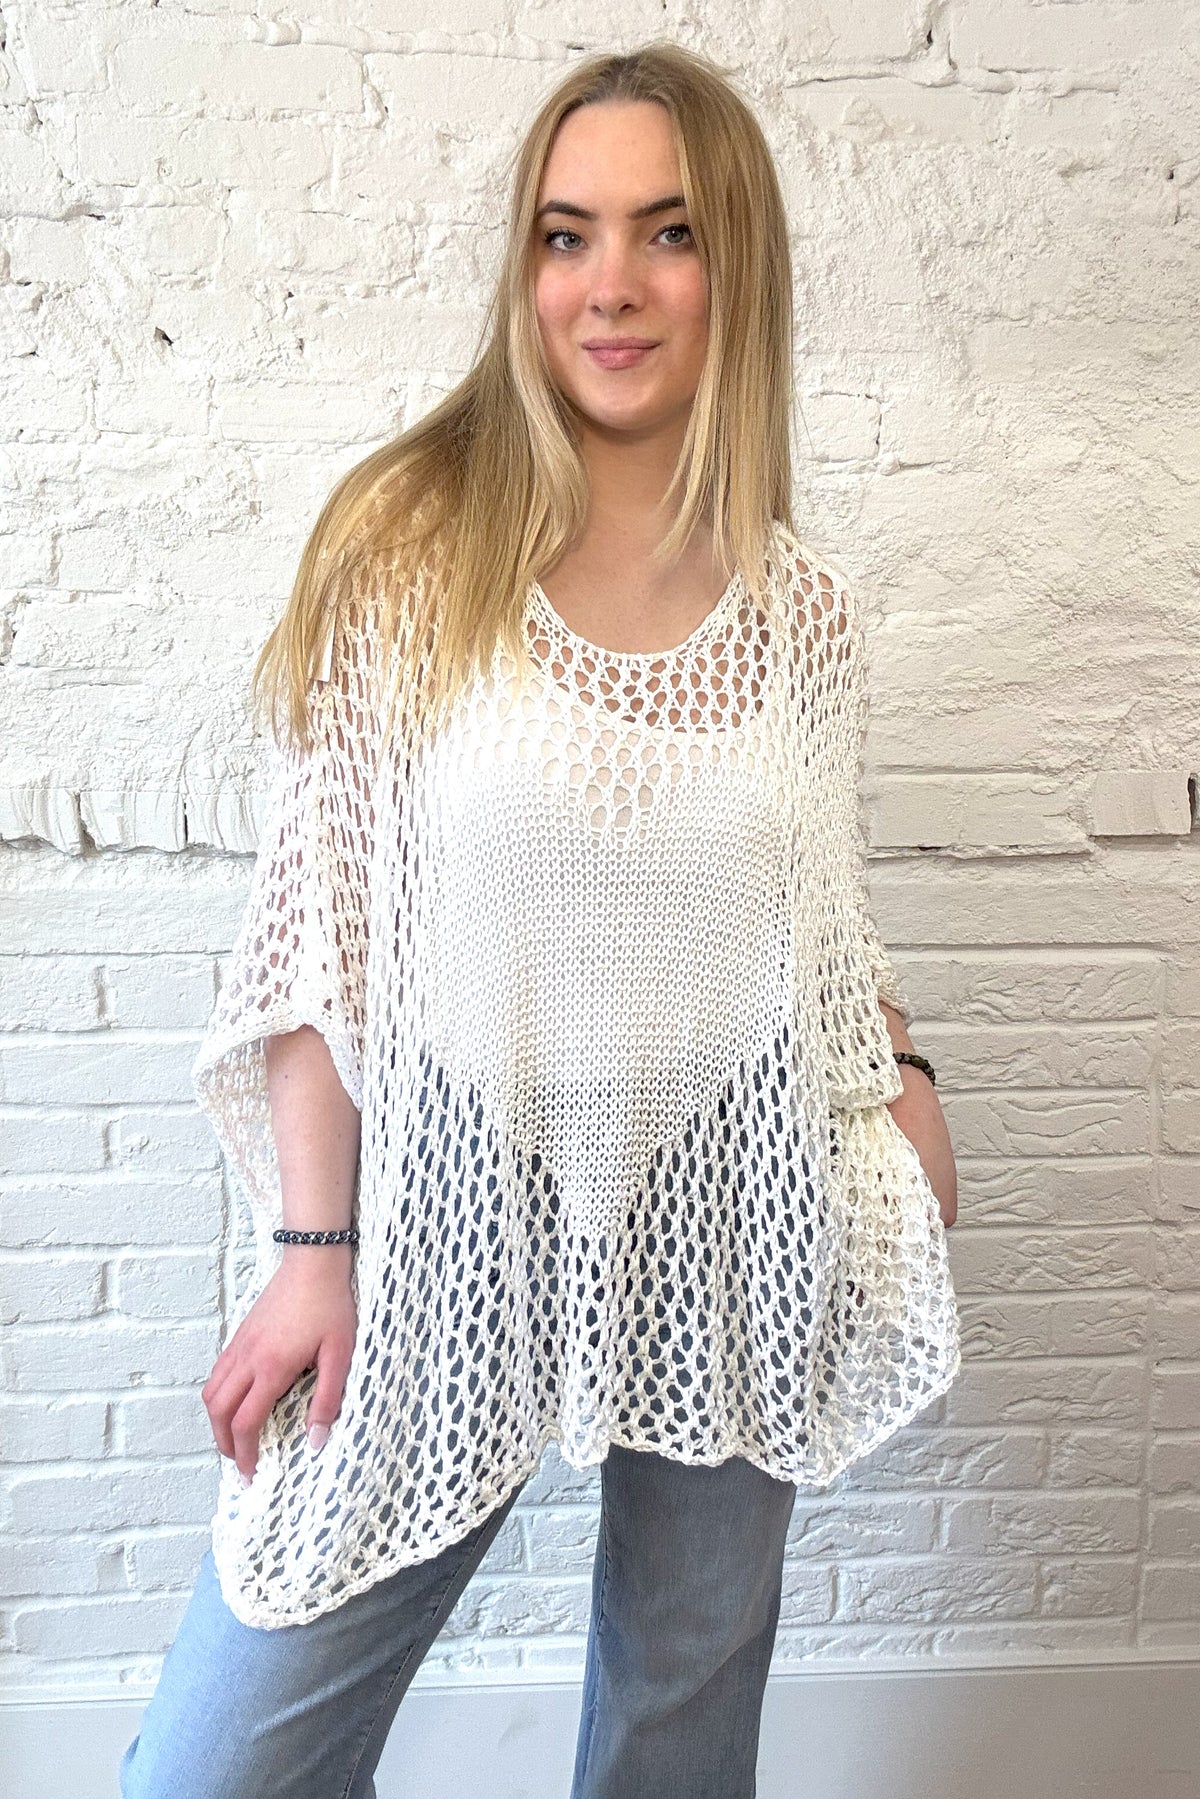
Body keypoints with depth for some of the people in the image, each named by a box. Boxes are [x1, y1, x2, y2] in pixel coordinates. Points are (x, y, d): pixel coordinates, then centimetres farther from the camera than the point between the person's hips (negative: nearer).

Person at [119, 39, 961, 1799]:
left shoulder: (804, 611, 1)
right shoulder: (405, 544, -8)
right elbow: (324, 920, -7)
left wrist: (903, 1082, -2)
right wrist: (312, 1247, -8)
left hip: (729, 1225, 3)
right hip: (454, 1211, -2)